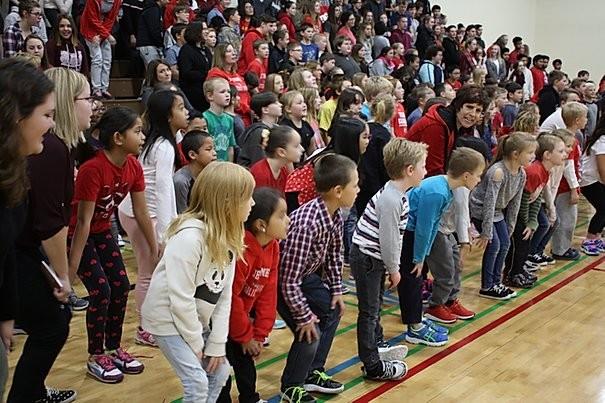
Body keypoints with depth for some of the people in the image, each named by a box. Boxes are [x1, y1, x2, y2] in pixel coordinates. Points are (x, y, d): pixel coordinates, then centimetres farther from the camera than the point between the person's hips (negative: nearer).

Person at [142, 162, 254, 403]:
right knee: (197, 383, -10)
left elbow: (224, 292, -3)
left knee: (219, 372, 11)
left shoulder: (228, 235, -5)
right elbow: (181, 298, -26)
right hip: (169, 318, -8)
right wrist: (195, 342, -15)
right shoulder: (189, 237, -30)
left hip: (196, 318, 8)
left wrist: (217, 342, -4)